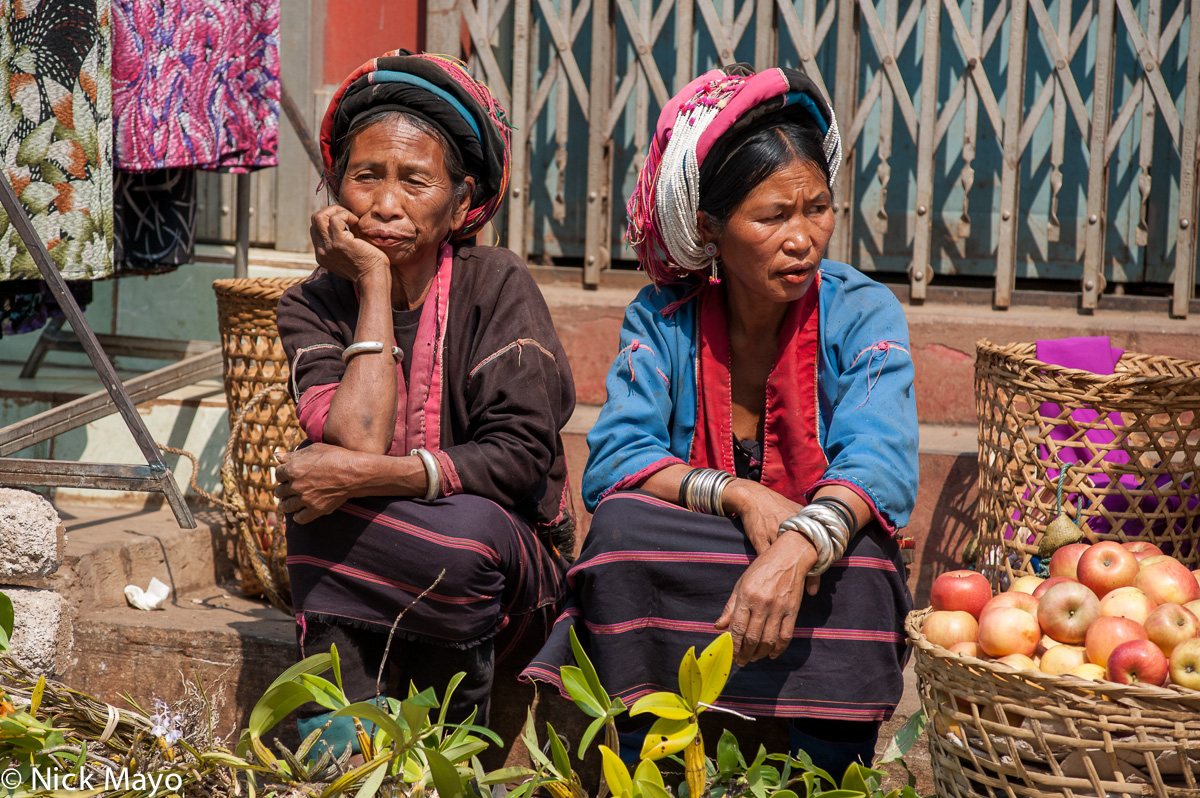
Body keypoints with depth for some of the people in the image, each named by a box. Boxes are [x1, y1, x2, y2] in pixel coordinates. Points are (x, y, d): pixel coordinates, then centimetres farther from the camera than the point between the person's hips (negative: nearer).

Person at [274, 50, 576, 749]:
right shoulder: (313, 306, -1)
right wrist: (374, 286, -14)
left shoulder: (498, 285, -7)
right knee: (316, 485, -28)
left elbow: (522, 455, -18)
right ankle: (337, 745, -25)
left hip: (515, 568, -1)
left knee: (471, 538, -35)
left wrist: (366, 476, -26)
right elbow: (357, 441, -19)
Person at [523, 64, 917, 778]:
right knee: (624, 524, -27)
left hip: (822, 567, -1)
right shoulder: (664, 318, -1)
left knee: (855, 564, -33)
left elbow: (878, 463, -23)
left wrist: (801, 544, -44)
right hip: (672, 585, 1)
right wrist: (740, 496, -27)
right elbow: (612, 461, -12)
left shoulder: (862, 313, -7)